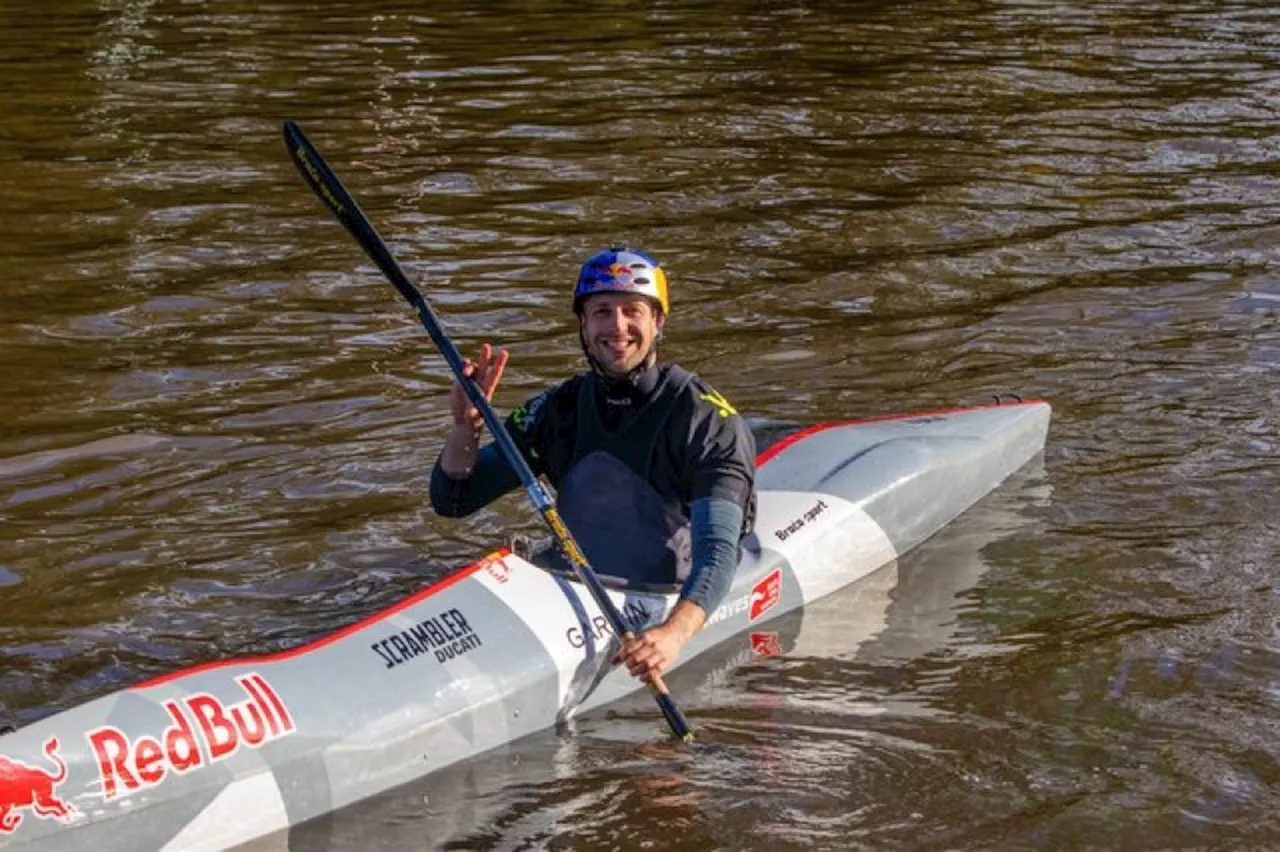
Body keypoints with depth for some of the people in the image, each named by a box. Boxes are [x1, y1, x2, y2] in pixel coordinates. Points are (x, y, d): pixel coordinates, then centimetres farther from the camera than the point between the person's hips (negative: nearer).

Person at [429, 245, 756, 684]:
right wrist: (466, 426, -15)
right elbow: (451, 500, 6)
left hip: (672, 605, -4)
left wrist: (675, 633, -45)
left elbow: (718, 550, -25)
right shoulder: (559, 409, 4)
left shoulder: (709, 421, -11)